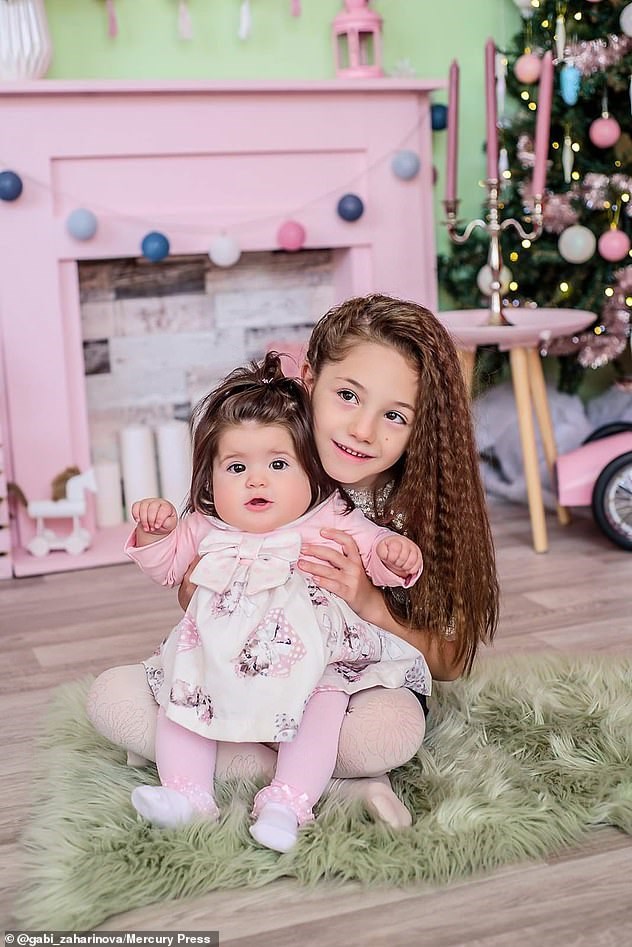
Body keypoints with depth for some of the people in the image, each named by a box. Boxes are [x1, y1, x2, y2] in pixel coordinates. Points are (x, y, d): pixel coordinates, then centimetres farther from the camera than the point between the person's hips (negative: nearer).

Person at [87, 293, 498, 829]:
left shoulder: (423, 506, -14)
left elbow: (450, 663, -8)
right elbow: (193, 599, 1)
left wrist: (370, 604, -26)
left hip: (356, 689, -4)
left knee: (396, 727, -37)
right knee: (111, 696, -19)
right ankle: (340, 783, -18)